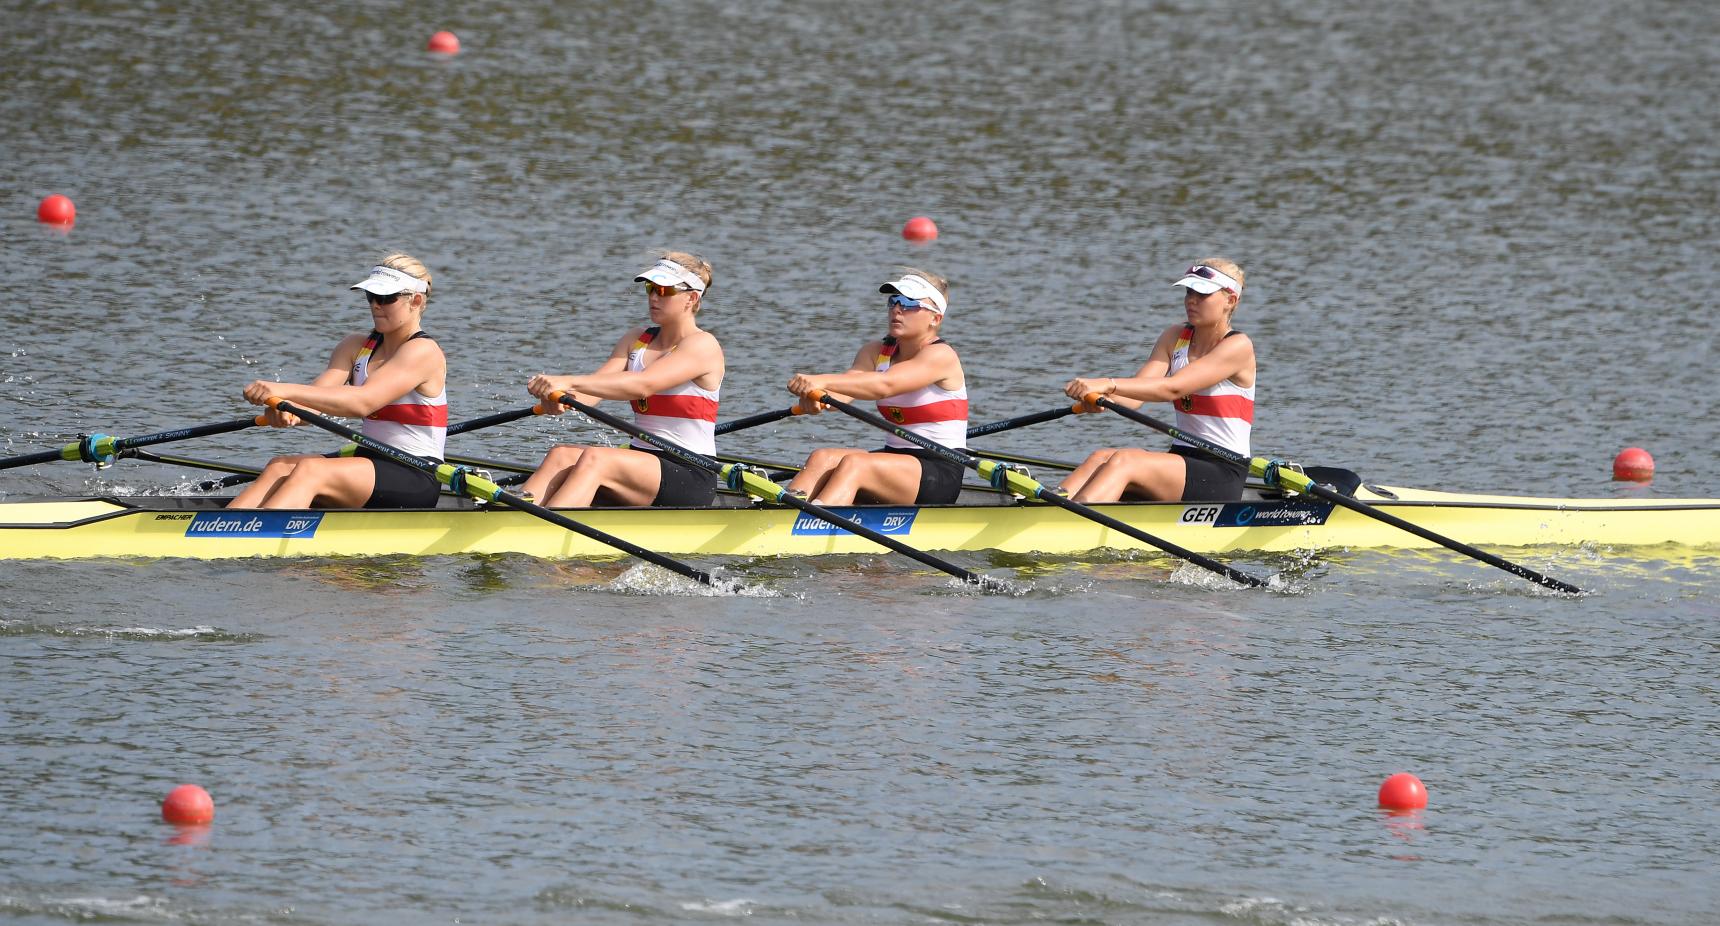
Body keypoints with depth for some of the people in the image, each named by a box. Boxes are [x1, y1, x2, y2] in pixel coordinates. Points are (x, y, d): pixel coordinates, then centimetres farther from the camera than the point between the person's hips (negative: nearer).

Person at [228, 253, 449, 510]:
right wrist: (285, 410, -29)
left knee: (309, 471, -29)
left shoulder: (424, 352, -11)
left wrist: (287, 391, -35)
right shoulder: (356, 347, 14)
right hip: (370, 462, 7)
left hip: (416, 479, -7)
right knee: (279, 468, -18)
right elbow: (319, 390, -4)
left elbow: (363, 402, -25)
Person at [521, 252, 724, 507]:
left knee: (594, 458, -31)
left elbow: (642, 385, -24)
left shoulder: (703, 345, -8)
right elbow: (597, 382, -2)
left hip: (690, 480, -7)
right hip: (642, 462, 7)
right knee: (561, 455, -20)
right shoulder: (636, 340, 15)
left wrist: (570, 382, -33)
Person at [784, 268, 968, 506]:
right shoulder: (876, 352, 11)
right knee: (823, 458, -19)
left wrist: (823, 381, -41)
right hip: (895, 457, 7)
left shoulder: (941, 356, -11)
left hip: (940, 476, -7)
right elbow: (847, 387, -9)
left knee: (853, 464, -30)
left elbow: (885, 385, -28)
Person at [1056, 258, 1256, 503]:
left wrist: (1109, 384, -35)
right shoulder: (1175, 338, 12)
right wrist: (1100, 395, -28)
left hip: (1221, 477, -7)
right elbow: (1135, 397, -4)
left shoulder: (1238, 347, -9)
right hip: (1181, 458, 7)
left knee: (1123, 462, -29)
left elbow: (1173, 388, -23)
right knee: (1102, 458, -21)